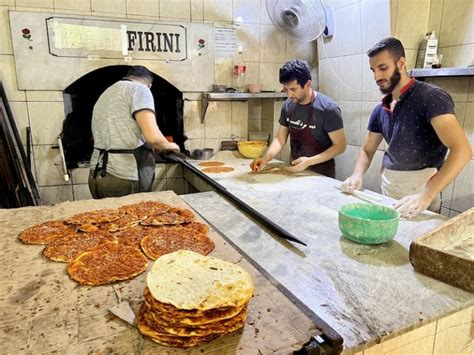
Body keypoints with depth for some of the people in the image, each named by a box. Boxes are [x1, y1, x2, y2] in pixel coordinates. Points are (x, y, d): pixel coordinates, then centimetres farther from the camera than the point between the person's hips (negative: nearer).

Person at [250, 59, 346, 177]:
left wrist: (309, 161, -27)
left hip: (321, 174, -5)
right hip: (295, 171, 5)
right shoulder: (288, 105, -4)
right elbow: (280, 137, 2)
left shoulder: (328, 108, -20)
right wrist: (266, 157, -16)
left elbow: (340, 145, -17)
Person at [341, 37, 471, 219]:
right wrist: (357, 175, -8)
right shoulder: (380, 110, 6)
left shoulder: (430, 97, -14)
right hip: (387, 189, 6)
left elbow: (461, 149, -24)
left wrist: (426, 195, -34)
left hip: (419, 189, -6)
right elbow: (367, 150, 13)